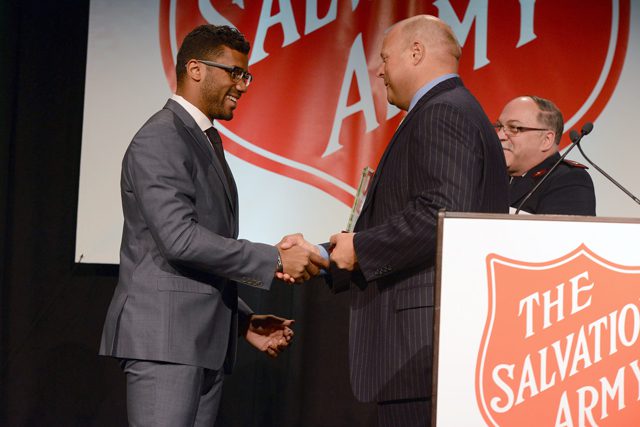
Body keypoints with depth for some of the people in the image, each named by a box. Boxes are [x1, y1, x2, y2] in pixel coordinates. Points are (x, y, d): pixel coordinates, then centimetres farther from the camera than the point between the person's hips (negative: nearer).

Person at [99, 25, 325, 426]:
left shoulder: (208, 141, 21)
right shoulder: (160, 140, -9)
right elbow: (179, 238, -21)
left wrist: (243, 321, 16)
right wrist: (275, 259, -19)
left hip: (206, 341, 9)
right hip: (164, 337, -9)